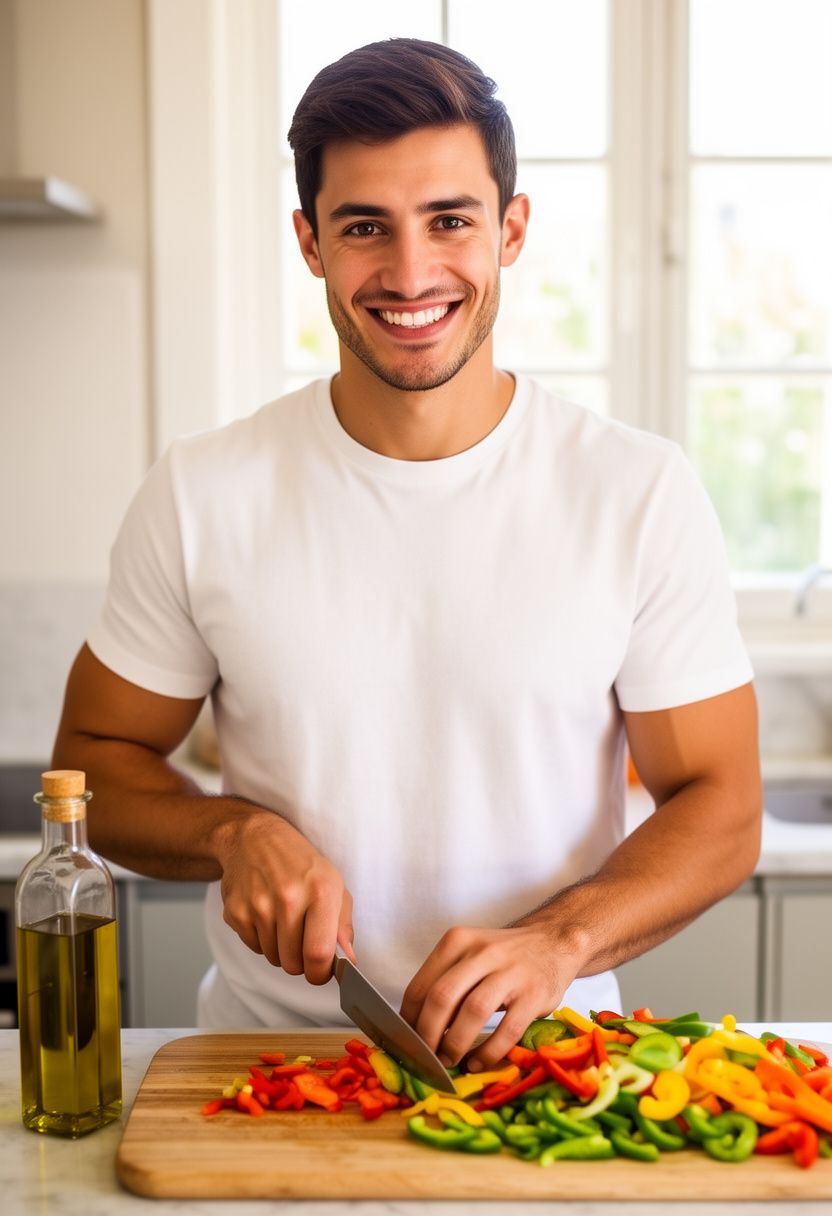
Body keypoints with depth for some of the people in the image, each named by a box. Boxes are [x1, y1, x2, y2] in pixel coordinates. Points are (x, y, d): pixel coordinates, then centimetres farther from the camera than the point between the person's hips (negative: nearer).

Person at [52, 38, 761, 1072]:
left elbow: (719, 806, -2)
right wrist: (235, 832, -13)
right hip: (266, 1057, 1)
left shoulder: (644, 493, -5)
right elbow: (94, 757, 7)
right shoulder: (201, 495, -3)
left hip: (543, 1057, 0)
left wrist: (556, 939, -19)